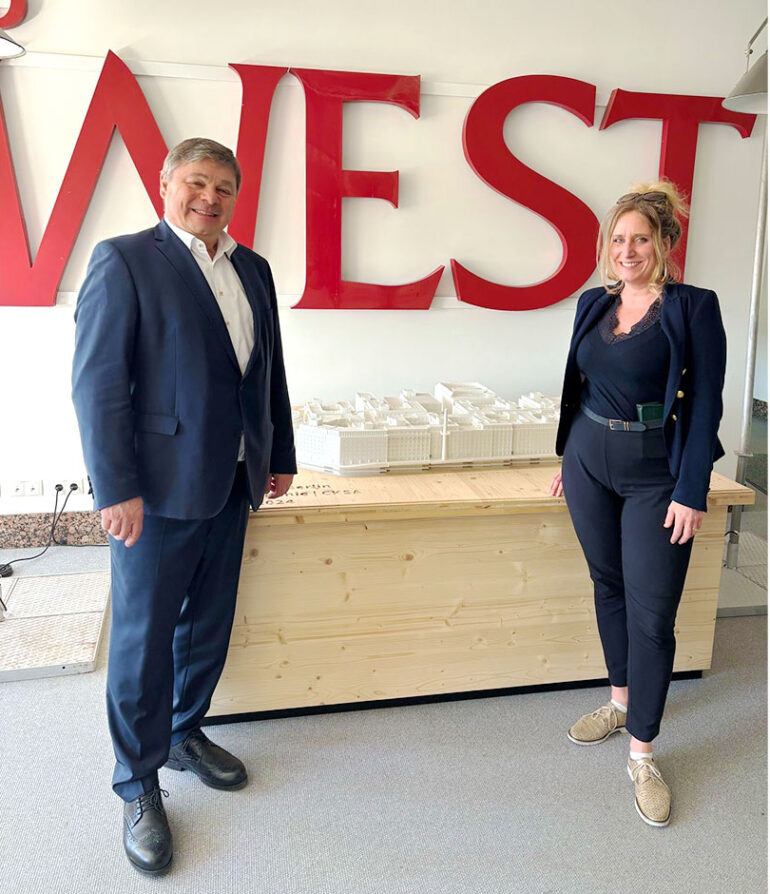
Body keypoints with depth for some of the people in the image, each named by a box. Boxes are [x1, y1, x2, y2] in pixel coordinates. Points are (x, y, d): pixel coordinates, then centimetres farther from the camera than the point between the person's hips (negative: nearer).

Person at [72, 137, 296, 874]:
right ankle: (138, 785, 24)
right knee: (144, 636, 6)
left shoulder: (252, 269, 11)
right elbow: (97, 383, -13)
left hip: (233, 483, 7)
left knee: (209, 623, 18)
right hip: (158, 487, -6)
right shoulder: (125, 260, -8)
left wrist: (280, 456, 15)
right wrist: (116, 489, -16)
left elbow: (270, 370, 16)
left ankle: (184, 732, 40)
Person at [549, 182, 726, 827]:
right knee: (609, 586, 17)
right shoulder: (594, 304, 7)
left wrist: (691, 493, -15)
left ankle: (642, 755, 12)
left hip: (656, 474, -5)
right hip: (591, 461, 6)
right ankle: (621, 702, 37)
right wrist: (569, 458, 16)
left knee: (652, 613, -2)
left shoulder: (693, 308, -9)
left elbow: (704, 405, -12)